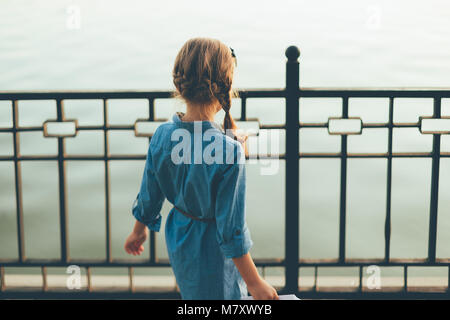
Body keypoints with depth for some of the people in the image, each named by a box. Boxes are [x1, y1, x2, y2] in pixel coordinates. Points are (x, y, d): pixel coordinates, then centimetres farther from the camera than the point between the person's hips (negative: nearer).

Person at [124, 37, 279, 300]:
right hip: (212, 250, -6)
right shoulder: (229, 151, -31)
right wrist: (255, 283, -15)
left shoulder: (162, 135, -13)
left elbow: (149, 197, 0)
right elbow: (231, 229, -25)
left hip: (178, 240, 6)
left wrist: (140, 230, 21)